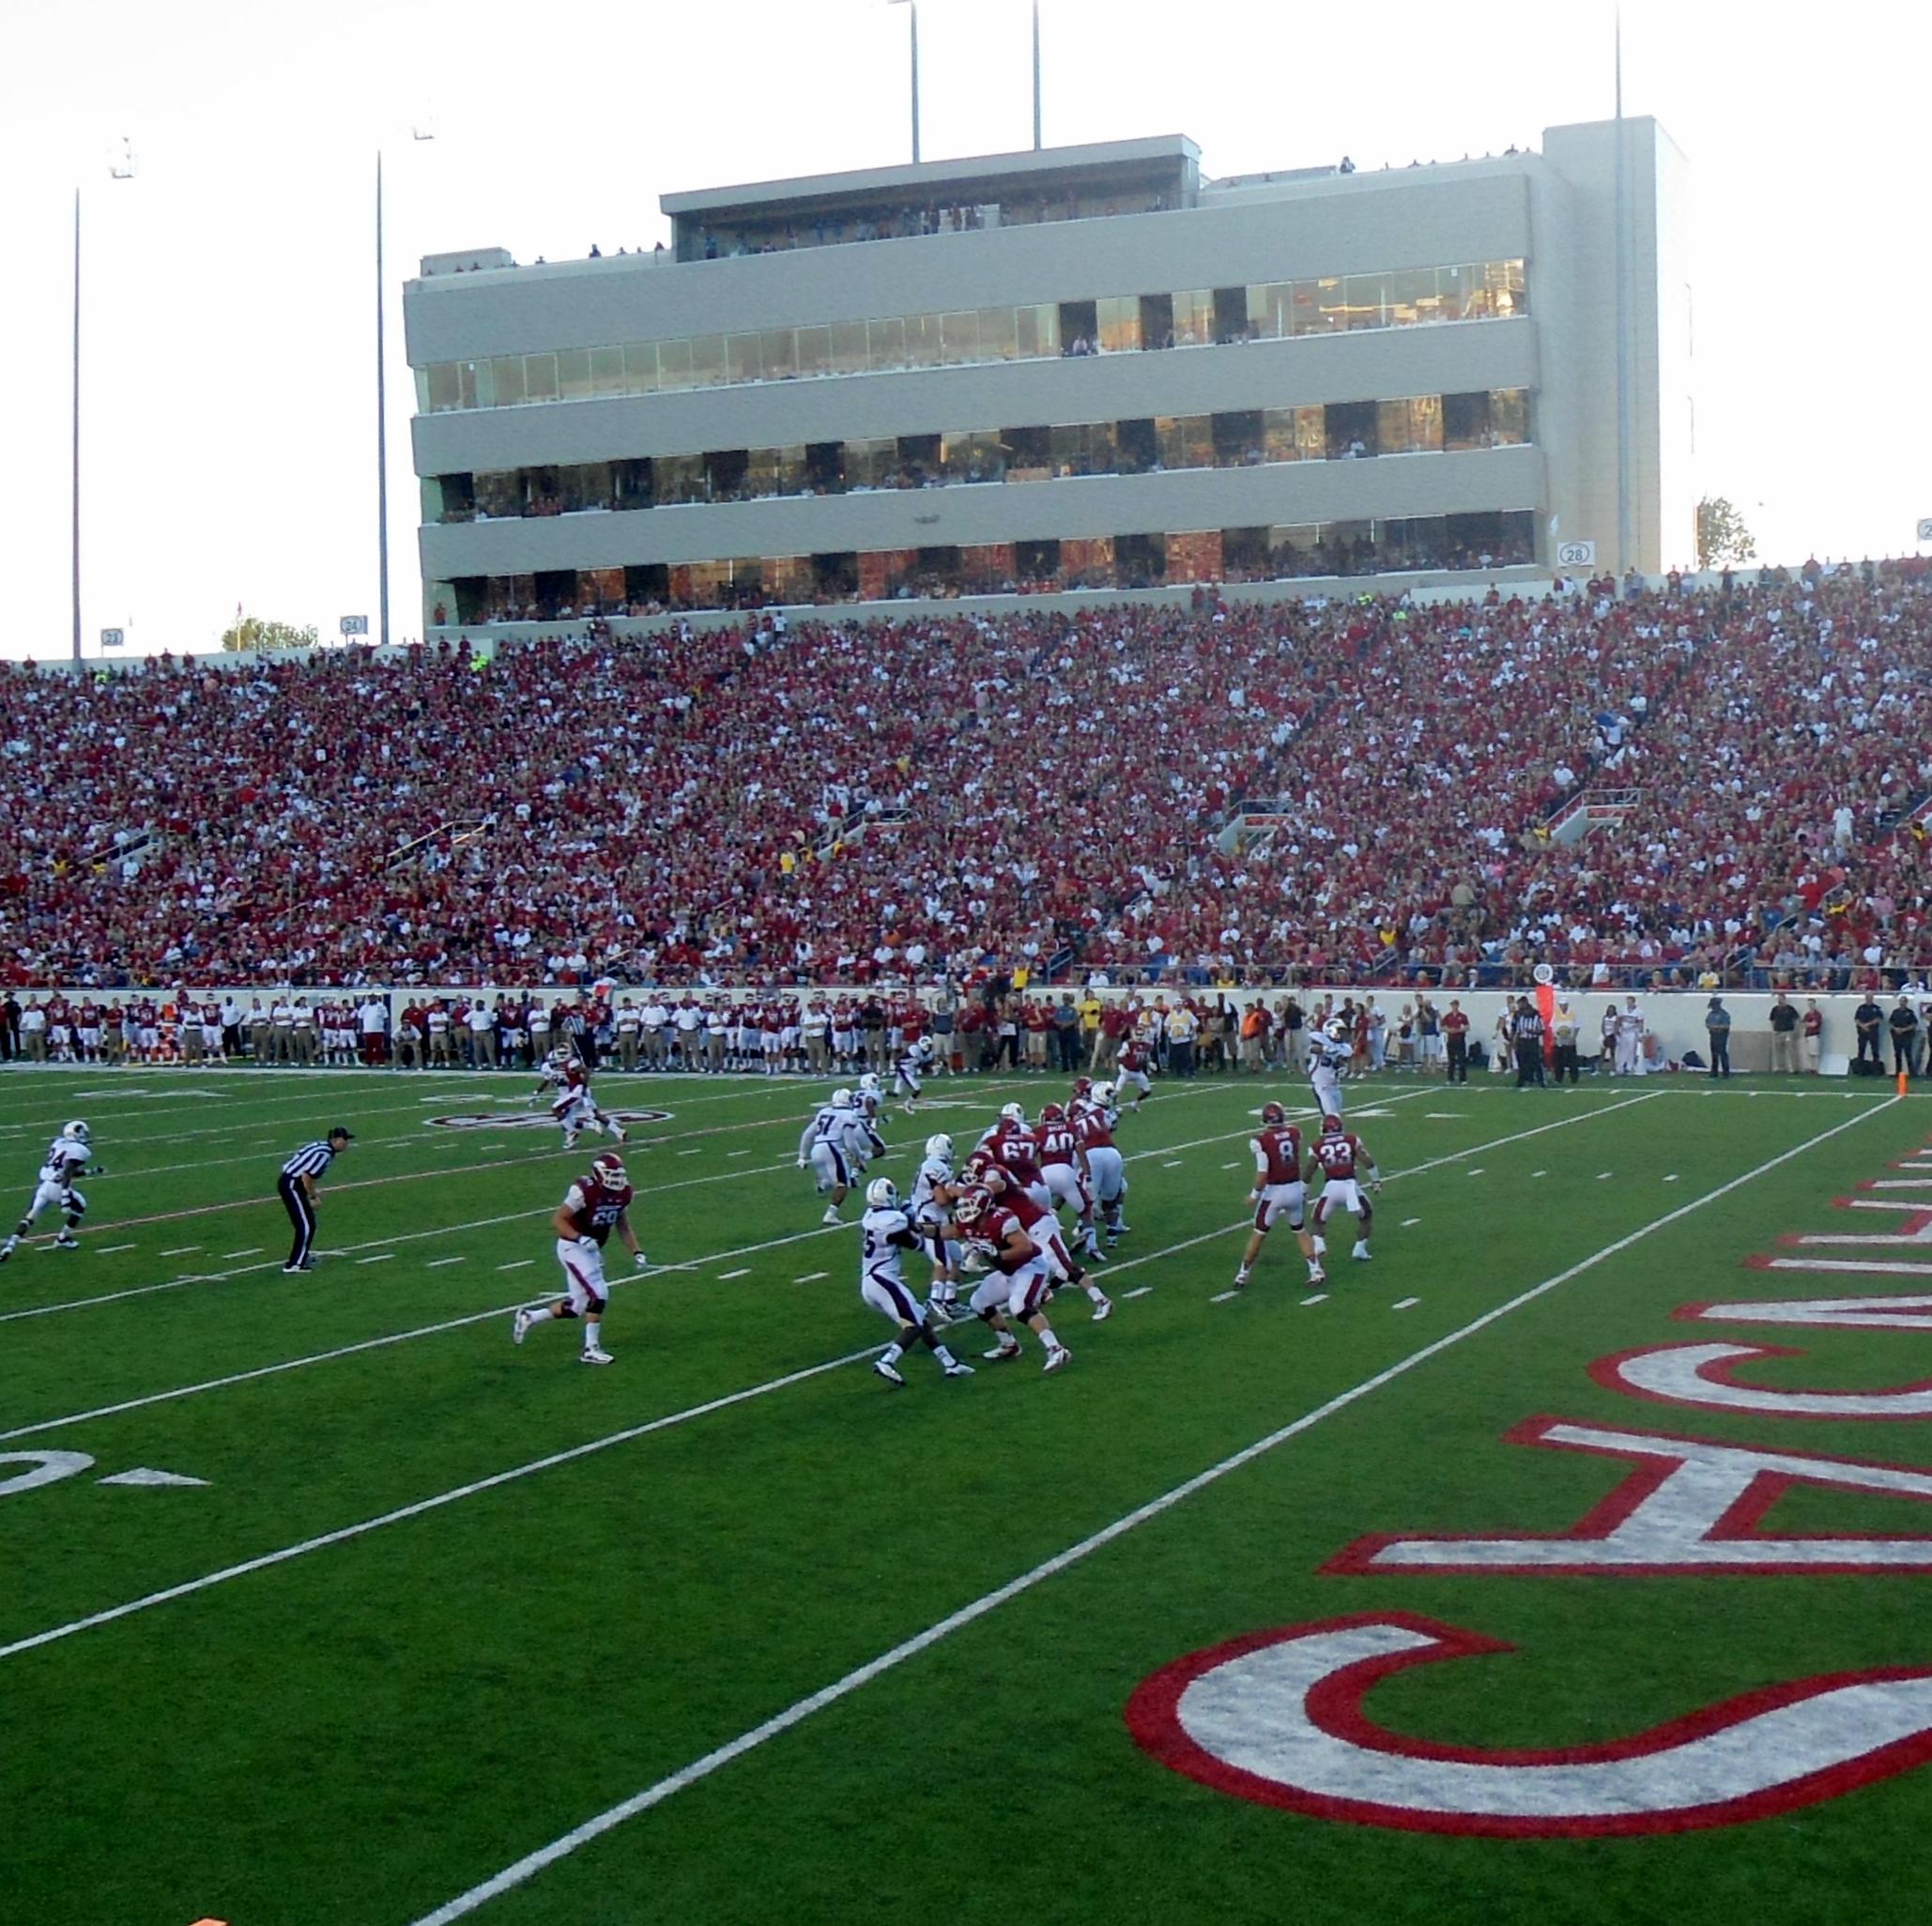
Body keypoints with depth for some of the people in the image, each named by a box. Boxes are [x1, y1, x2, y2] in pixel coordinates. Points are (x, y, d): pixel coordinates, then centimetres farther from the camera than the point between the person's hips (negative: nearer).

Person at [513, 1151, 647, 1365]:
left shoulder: (623, 1193, -1)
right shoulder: (584, 1191, -23)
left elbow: (623, 1226, 13)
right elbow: (557, 1220, -19)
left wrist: (636, 1252, 2)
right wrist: (581, 1238, -31)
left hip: (592, 1250, 8)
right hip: (573, 1248, -8)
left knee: (577, 1306, 10)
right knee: (598, 1294, -17)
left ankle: (529, 1317, 30)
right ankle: (591, 1349, -4)